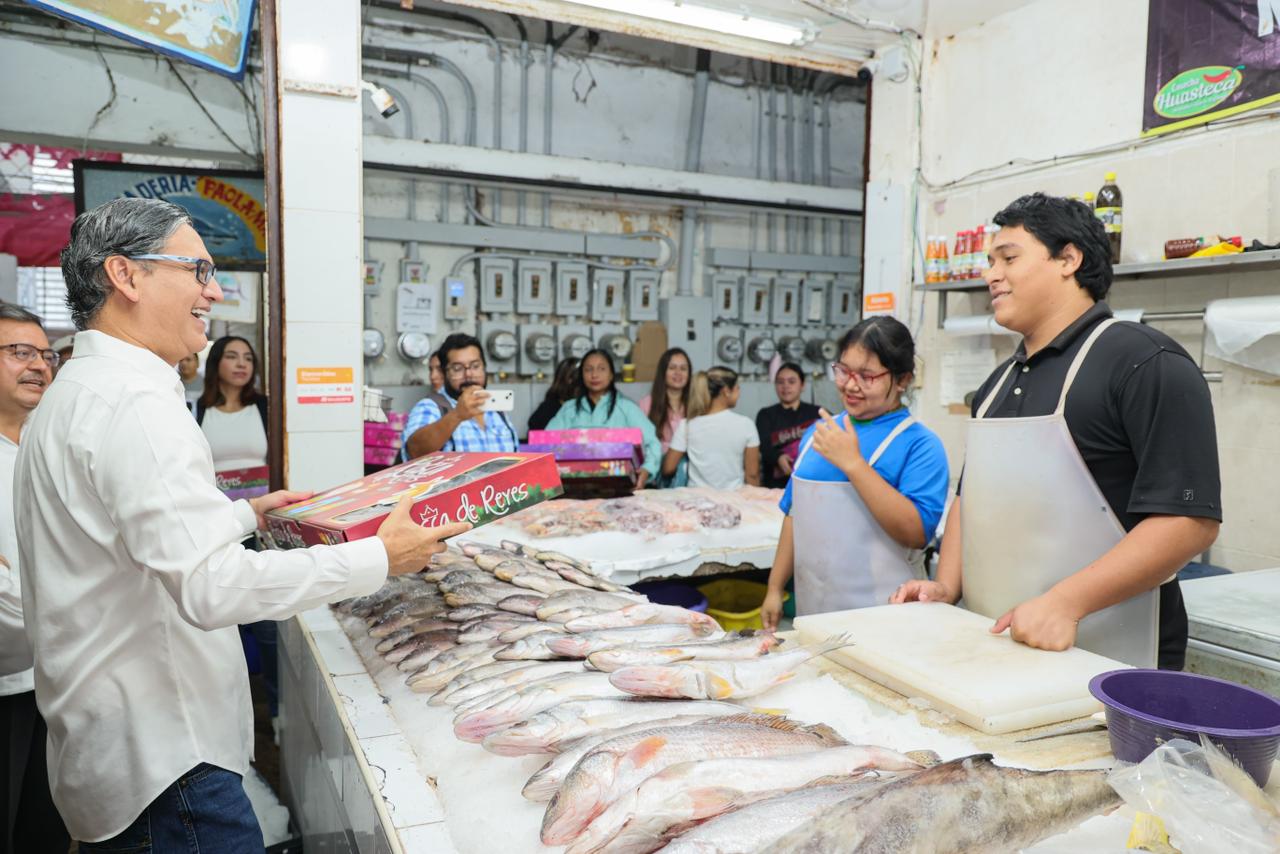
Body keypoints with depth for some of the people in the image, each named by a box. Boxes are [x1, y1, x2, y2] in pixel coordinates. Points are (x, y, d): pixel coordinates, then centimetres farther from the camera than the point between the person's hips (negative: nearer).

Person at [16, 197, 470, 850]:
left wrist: (247, 514, 24)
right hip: (162, 756, -11)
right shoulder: (133, 403, -23)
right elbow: (211, 587, -31)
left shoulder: (75, 393, 12)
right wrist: (379, 558, -26)